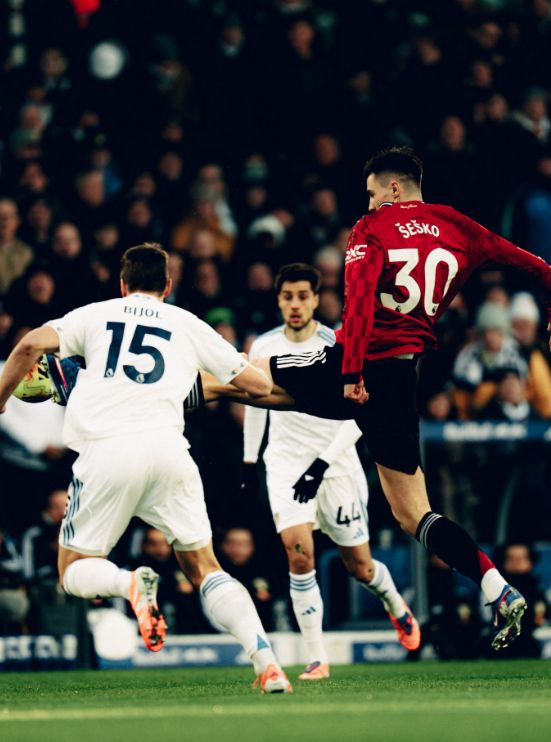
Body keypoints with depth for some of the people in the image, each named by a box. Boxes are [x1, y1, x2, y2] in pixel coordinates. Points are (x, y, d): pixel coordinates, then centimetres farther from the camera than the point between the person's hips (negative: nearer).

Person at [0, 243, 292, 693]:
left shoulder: (94, 315, 17)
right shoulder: (188, 325, 19)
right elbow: (260, 385, 21)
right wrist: (217, 384, 42)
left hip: (105, 450, -1)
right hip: (167, 449, 1)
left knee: (75, 571, 12)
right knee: (203, 568, 11)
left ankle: (130, 584, -22)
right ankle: (265, 659, -9)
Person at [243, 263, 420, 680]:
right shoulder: (264, 348, 0)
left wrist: (322, 464, -25)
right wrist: (250, 458, 23)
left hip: (336, 466, -2)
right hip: (286, 465, 2)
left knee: (360, 567, 9)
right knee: (299, 553, -21)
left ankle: (396, 606, 45)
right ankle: (317, 659, -16)